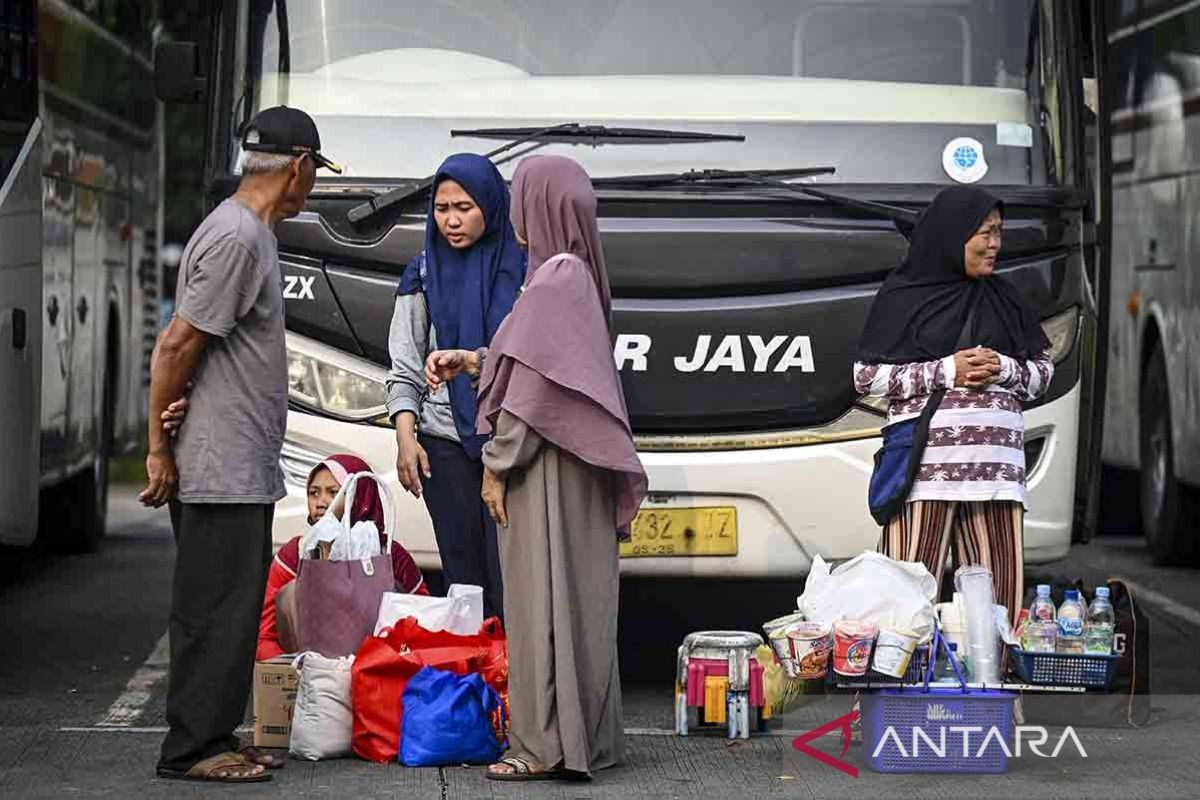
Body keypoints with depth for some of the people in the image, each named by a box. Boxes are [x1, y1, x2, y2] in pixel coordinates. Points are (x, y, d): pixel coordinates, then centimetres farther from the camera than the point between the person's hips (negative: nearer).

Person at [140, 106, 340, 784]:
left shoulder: (252, 233, 16)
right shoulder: (237, 238, -16)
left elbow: (181, 346, 17)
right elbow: (176, 346, -18)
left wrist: (169, 446, 10)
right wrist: (161, 449, -13)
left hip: (244, 468, 10)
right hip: (222, 470, -10)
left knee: (234, 609, 13)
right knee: (216, 609, -5)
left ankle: (214, 739, 19)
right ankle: (192, 748, 0)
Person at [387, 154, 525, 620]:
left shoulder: (523, 270, 3)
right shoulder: (424, 276, 10)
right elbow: (404, 370, 9)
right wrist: (406, 438, -2)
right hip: (446, 444, 2)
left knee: (509, 581, -10)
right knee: (464, 581, 2)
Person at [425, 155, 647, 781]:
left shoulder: (554, 279, -17)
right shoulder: (575, 273, 11)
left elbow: (536, 386, -19)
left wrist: (497, 466, -13)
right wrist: (471, 360, 18)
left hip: (546, 471, -9)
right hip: (571, 469, 9)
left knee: (544, 599, -5)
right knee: (573, 601, 12)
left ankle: (550, 745, -2)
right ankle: (585, 735, 17)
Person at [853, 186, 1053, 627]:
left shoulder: (1004, 299, 18)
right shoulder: (902, 296, 5)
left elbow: (1043, 371, 20)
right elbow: (866, 376, 1)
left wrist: (1004, 369, -2)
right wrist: (946, 371, -8)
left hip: (995, 457, 4)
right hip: (926, 457, -4)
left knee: (995, 585, -3)